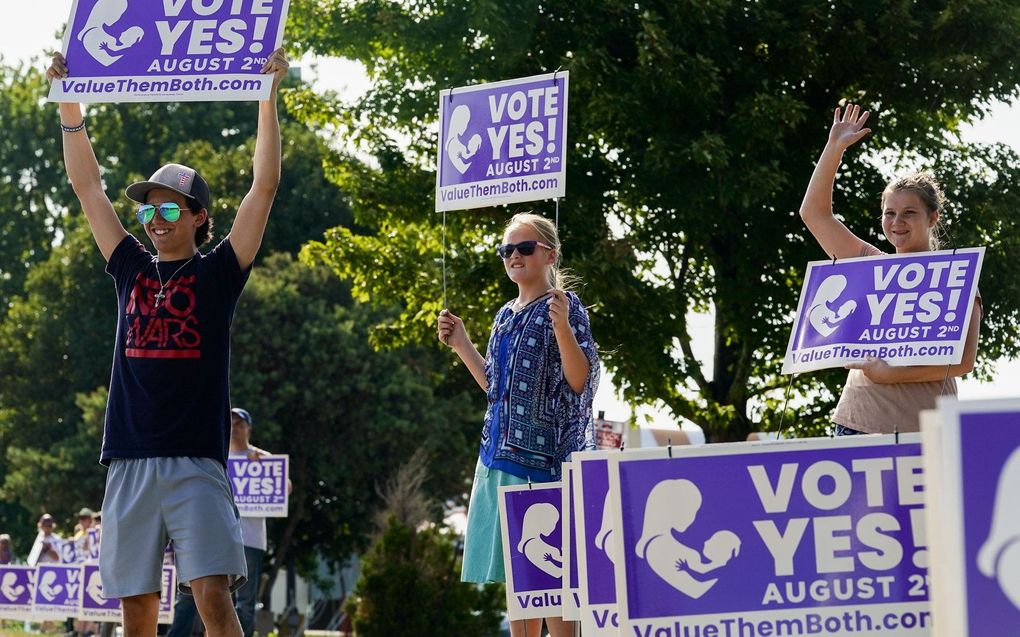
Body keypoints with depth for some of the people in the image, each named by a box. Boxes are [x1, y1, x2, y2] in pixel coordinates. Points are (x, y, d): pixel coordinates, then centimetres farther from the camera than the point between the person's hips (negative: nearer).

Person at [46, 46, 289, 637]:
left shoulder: (218, 273, 6)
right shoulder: (132, 269, 16)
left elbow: (264, 188, -1)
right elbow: (88, 185, 19)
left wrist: (268, 96, -5)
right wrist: (69, 101, 16)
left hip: (196, 461, -4)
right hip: (129, 461, 4)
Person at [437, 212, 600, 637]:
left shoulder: (564, 307, -5)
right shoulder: (506, 316, 17)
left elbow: (580, 381, -13)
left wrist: (561, 327, -26)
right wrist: (461, 344, 19)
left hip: (544, 455, -8)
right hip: (501, 452, 8)